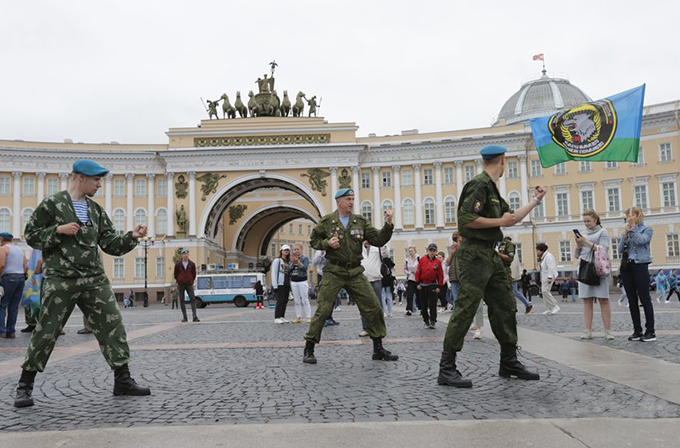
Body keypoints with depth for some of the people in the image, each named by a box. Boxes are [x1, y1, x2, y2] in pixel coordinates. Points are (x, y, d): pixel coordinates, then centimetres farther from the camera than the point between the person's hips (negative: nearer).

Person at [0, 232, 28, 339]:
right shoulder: (20, 250, 20)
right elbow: (26, 267, 14)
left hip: (9, 277, -7)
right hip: (21, 278, 7)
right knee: (14, 307, 8)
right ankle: (11, 331, 7)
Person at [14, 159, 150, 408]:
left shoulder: (96, 210, 14)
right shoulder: (52, 204, -1)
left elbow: (111, 245, 11)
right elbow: (31, 236, 1)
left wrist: (132, 236, -5)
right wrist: (58, 230, -13)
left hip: (95, 279, 5)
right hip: (60, 280, -5)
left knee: (113, 326, 1)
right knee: (46, 332, 0)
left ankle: (122, 380, 10)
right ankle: (25, 385, 18)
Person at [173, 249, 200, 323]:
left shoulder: (192, 264, 3)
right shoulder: (178, 264, 1)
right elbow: (175, 274, 10)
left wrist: (192, 281, 6)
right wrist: (179, 281, 9)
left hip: (189, 284, 0)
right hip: (180, 285, 0)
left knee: (193, 299, -10)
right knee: (181, 300, 2)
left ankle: (195, 316, -14)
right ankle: (184, 317, 9)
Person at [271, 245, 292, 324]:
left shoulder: (288, 262, 19)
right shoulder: (277, 261, 0)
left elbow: (289, 274, 16)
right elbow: (274, 274, -6)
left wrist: (290, 285, 7)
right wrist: (275, 285, -13)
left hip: (287, 285, 6)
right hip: (280, 285, -6)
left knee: (285, 301, 6)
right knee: (280, 301, -9)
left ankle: (282, 317, 13)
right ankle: (277, 318, -5)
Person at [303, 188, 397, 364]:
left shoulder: (360, 221, 6)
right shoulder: (326, 221, -1)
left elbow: (378, 240, 3)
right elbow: (313, 241, 8)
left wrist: (388, 224, -11)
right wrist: (327, 243, -11)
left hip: (355, 272, 3)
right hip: (334, 272, -3)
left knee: (373, 308, 1)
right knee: (323, 309, -6)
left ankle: (378, 349, 15)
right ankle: (309, 349, 7)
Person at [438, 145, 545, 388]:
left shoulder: (491, 188, 19)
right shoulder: (479, 184, -12)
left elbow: (511, 218, 27)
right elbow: (467, 220, -22)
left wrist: (535, 200, 32)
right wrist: (500, 221, -13)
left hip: (490, 255, 10)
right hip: (474, 254, -10)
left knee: (505, 307, 13)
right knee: (465, 309, -11)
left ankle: (509, 362, 25)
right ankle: (446, 369, -6)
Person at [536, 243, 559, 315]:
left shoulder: (548, 256, -13)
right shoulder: (542, 257, 16)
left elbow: (551, 267, -20)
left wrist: (549, 277, -26)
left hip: (549, 276, -10)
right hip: (544, 276, 10)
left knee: (545, 291, -16)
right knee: (544, 291, 6)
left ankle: (555, 306, -8)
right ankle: (549, 309, 10)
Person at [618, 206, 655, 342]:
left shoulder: (647, 229, 4)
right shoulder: (626, 231, 16)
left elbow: (640, 240, -16)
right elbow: (620, 249, 5)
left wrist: (632, 228, -9)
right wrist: (626, 233, -4)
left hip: (640, 266, -5)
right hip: (626, 267, 5)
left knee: (645, 299, -5)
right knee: (632, 301, 6)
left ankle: (650, 331, -1)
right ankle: (637, 331, 10)